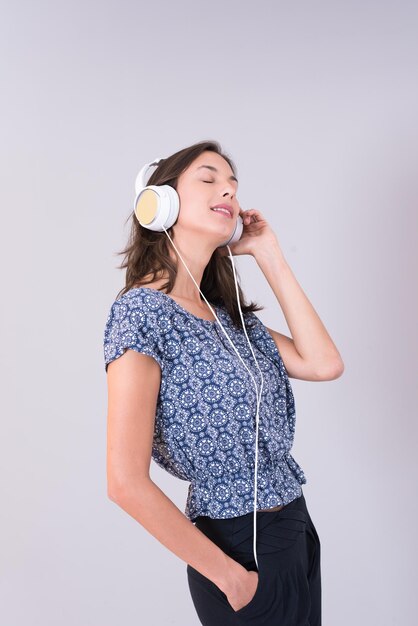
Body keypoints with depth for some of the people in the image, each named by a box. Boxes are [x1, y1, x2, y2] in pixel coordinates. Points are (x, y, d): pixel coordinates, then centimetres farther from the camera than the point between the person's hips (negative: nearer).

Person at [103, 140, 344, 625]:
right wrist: (229, 576, -13)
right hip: (244, 545, -8)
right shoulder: (142, 310, -18)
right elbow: (127, 483, -22)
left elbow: (324, 364, -5)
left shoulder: (229, 313, 6)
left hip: (296, 527, 8)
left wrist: (268, 253, -2)